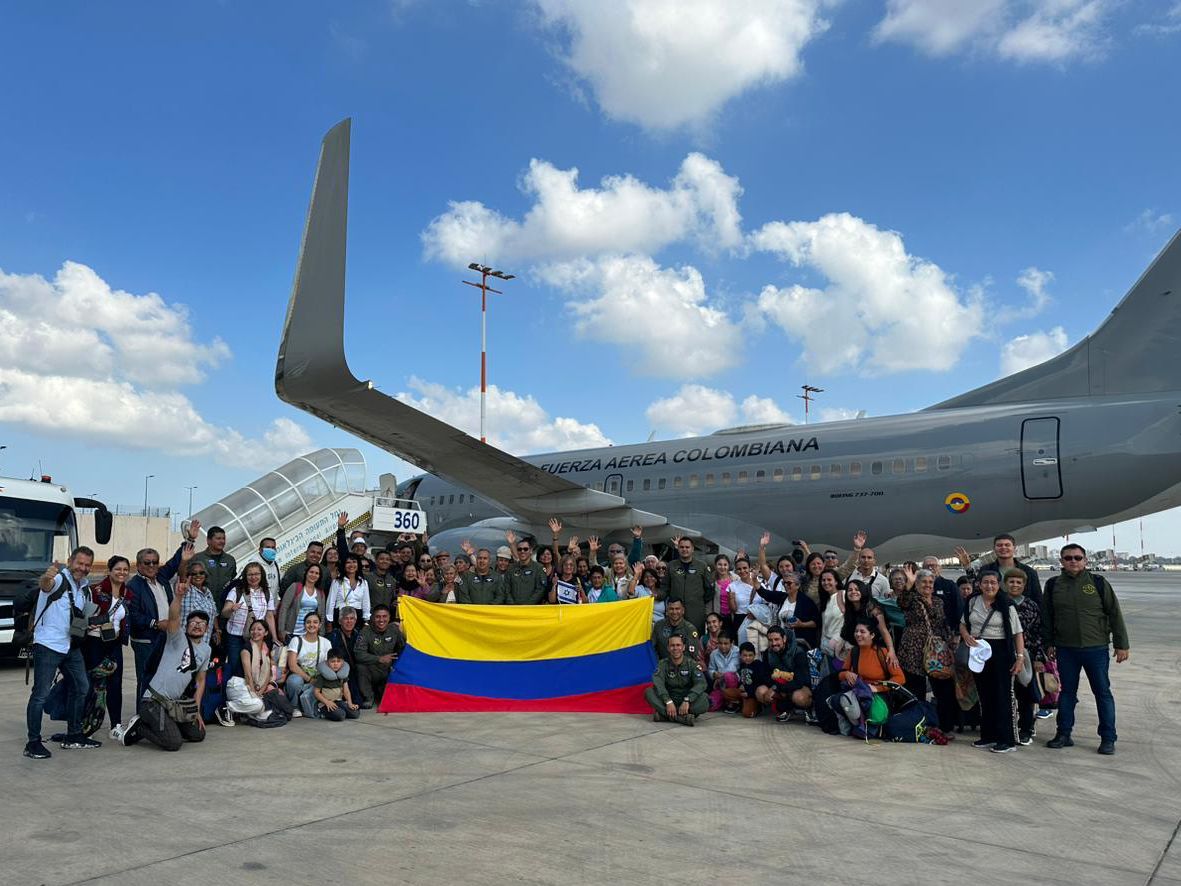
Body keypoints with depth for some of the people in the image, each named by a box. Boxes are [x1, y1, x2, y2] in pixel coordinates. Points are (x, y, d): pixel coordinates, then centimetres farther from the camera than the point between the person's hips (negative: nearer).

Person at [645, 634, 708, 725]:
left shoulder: (692, 663, -1)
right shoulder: (663, 664, 1)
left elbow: (701, 684, -17)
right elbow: (658, 683, -16)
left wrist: (687, 701, -32)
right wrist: (668, 702, -33)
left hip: (687, 702, -1)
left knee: (704, 699, -31)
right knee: (649, 691, -24)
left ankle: (665, 714, -35)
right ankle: (682, 717, -38)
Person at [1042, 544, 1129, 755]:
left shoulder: (1099, 583, -2)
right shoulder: (1053, 585, 4)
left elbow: (1115, 614, 0)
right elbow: (1047, 617, 11)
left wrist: (1122, 644, -1)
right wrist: (1049, 643, 9)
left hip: (1096, 648, -2)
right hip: (1065, 649, 2)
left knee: (1103, 692, 5)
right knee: (1067, 692, 10)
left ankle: (1108, 738, 14)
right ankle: (1063, 734, 19)